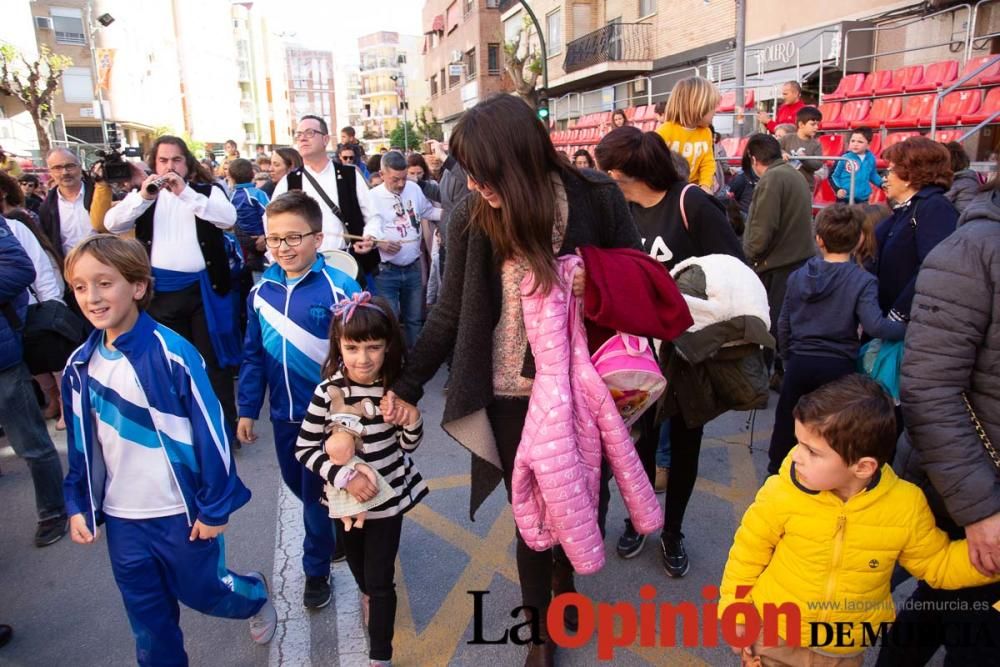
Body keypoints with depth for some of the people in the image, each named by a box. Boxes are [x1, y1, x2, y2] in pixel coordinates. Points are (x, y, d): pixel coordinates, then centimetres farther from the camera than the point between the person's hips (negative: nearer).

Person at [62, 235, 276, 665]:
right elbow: (81, 443, 11)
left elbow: (210, 429, -16)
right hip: (121, 517, 5)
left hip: (183, 511, -4)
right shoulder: (80, 366, -2)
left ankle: (255, 595, 46)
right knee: (147, 615, 17)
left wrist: (215, 506, -13)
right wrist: (78, 504, 9)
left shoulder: (172, 353, -19)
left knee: (201, 591, 15)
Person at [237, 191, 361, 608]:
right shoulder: (261, 291, 0)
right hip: (284, 415, 5)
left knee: (317, 494, 8)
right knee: (297, 485, 21)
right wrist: (247, 409, 8)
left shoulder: (339, 289, -17)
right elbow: (253, 356, 7)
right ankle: (336, 527, 48)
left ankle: (316, 569, 30)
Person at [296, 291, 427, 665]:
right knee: (357, 561, 28)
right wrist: (343, 477, -24)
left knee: (381, 579, 3)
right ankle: (368, 597, 62)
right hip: (346, 496, 1)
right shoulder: (328, 392, -22)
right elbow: (304, 448, -14)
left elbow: (409, 444, -6)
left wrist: (412, 419, -27)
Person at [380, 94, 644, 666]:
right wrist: (408, 383, 5)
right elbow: (451, 311, 1)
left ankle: (566, 580, 53)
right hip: (511, 395, 0)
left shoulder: (597, 199, -11)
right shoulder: (471, 216, -8)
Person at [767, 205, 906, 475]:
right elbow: (875, 326, -22)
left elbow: (784, 325, 7)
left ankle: (775, 471, 33)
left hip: (799, 362, 3)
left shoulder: (798, 275, 2)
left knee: (786, 422, 18)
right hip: (838, 366, -3)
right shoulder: (862, 280, -10)